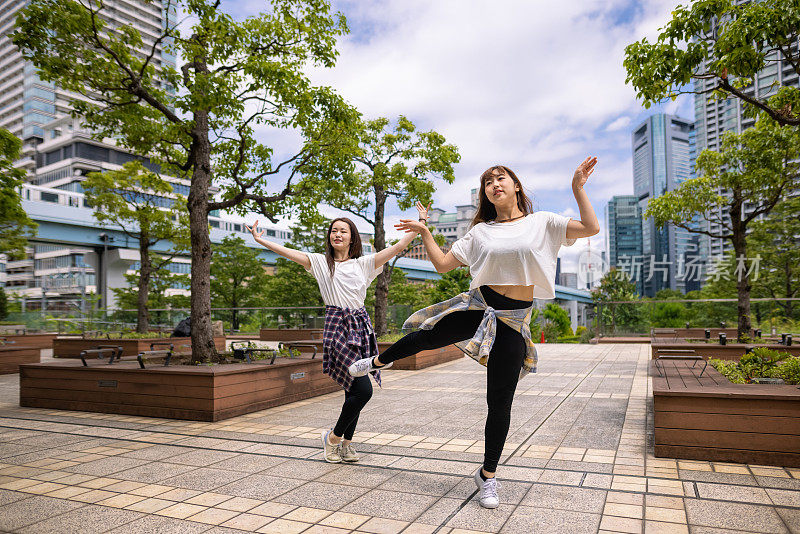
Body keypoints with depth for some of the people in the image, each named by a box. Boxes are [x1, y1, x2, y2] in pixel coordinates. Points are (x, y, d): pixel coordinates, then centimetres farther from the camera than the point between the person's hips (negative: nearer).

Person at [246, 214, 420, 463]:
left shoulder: (363, 263, 12)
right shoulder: (321, 262, 6)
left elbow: (397, 248, 9)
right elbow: (287, 252, 2)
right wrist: (259, 239, -1)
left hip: (361, 326, 4)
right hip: (336, 327, -4)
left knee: (355, 391, 6)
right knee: (363, 390, -14)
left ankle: (346, 443, 22)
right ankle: (334, 437, 7)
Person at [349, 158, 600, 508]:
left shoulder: (542, 223, 2)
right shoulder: (482, 232, 6)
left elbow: (591, 229, -7)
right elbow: (443, 264, 6)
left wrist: (577, 187, -10)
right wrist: (424, 231, 3)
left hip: (513, 320, -1)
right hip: (477, 307, 2)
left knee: (500, 403, 4)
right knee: (427, 336, 15)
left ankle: (487, 476, 23)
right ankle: (378, 362, 50)